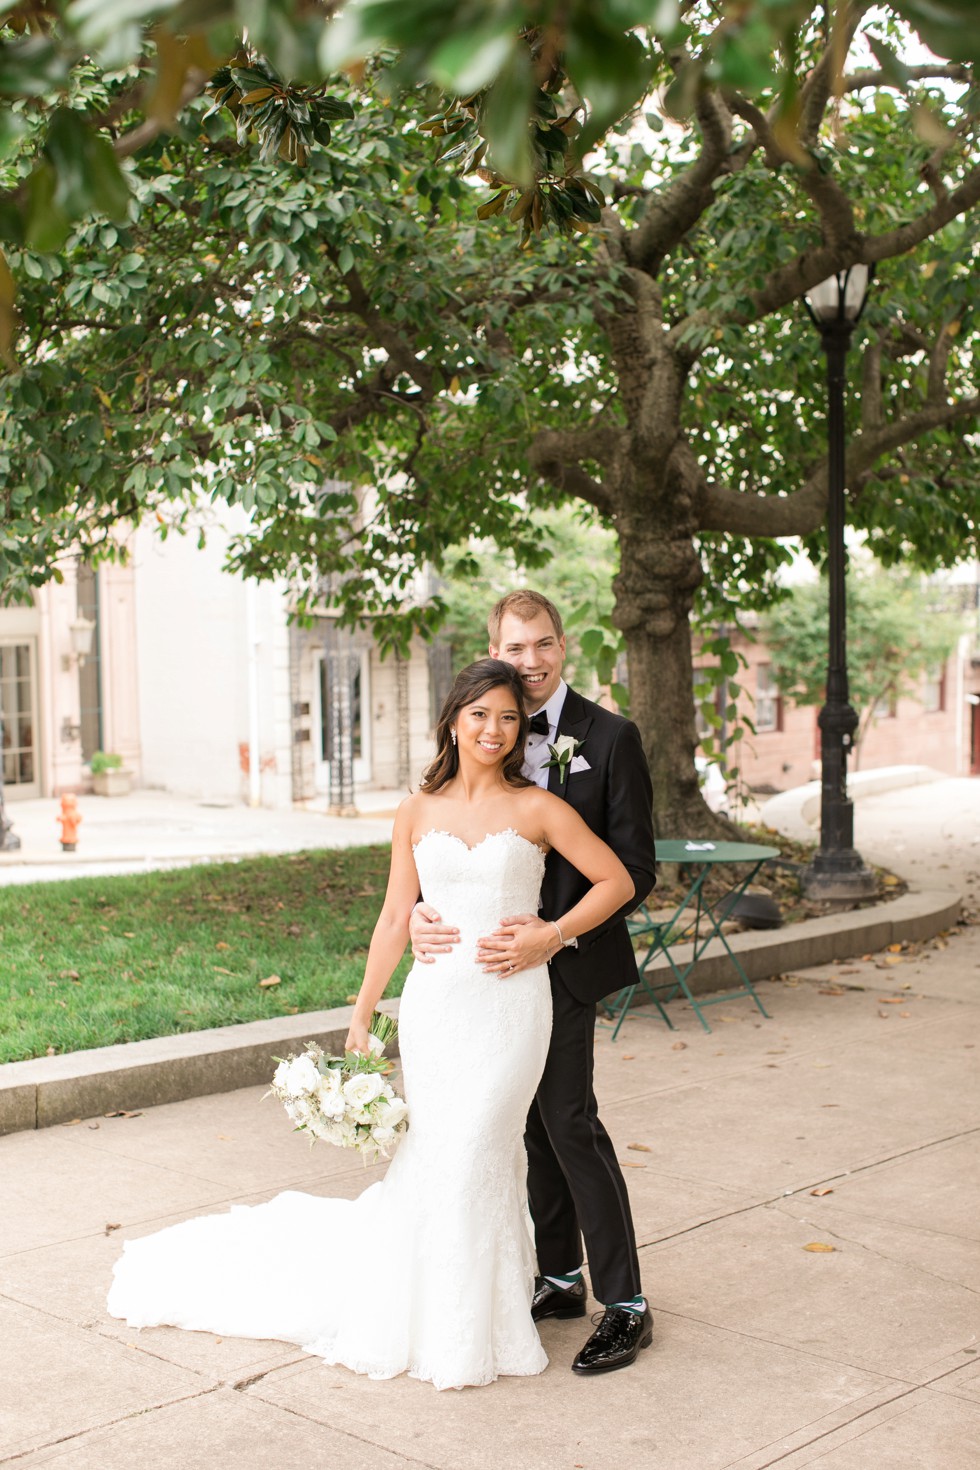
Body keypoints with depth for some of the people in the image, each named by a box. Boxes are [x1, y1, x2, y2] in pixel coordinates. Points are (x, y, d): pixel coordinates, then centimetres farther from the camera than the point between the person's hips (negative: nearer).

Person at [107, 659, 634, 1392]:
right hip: (434, 1002, 2)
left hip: (509, 1004, -2)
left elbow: (616, 881, 2)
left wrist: (551, 937, -8)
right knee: (439, 1156, 5)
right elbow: (395, 921, 9)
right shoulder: (418, 814, 6)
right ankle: (440, 1309, 25)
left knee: (471, 1155, -5)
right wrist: (362, 1016, 8)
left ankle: (470, 1327, 14)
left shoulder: (538, 809, -1)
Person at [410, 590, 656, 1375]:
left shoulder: (609, 737, -8)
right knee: (535, 1124, 14)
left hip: (564, 964, -5)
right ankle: (560, 1279, 29)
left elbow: (633, 868, -11)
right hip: (494, 958, 5)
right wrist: (419, 911, -14)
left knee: (569, 1119, -7)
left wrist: (553, 935, -22)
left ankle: (625, 1303, 5)